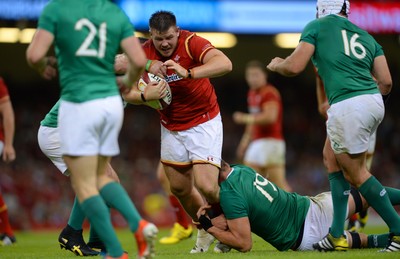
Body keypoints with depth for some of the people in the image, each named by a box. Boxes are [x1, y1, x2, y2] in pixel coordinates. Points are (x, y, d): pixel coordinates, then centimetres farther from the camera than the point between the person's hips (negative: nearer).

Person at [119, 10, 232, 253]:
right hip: (171, 128, 5)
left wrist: (188, 73, -47)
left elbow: (225, 64, -37)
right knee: (179, 188, 10)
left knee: (206, 187, -17)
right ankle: (205, 231, 34)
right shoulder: (144, 53, -9)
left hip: (203, 122, -5)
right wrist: (145, 94, -30)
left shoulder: (191, 42, -21)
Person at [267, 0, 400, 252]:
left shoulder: (317, 26, 7)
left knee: (356, 172, 5)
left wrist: (276, 64, 22)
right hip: (375, 101, 7)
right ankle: (337, 235, 20)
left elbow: (294, 67, 0)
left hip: (347, 106, -7)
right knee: (333, 156, 21)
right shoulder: (366, 36, 21)